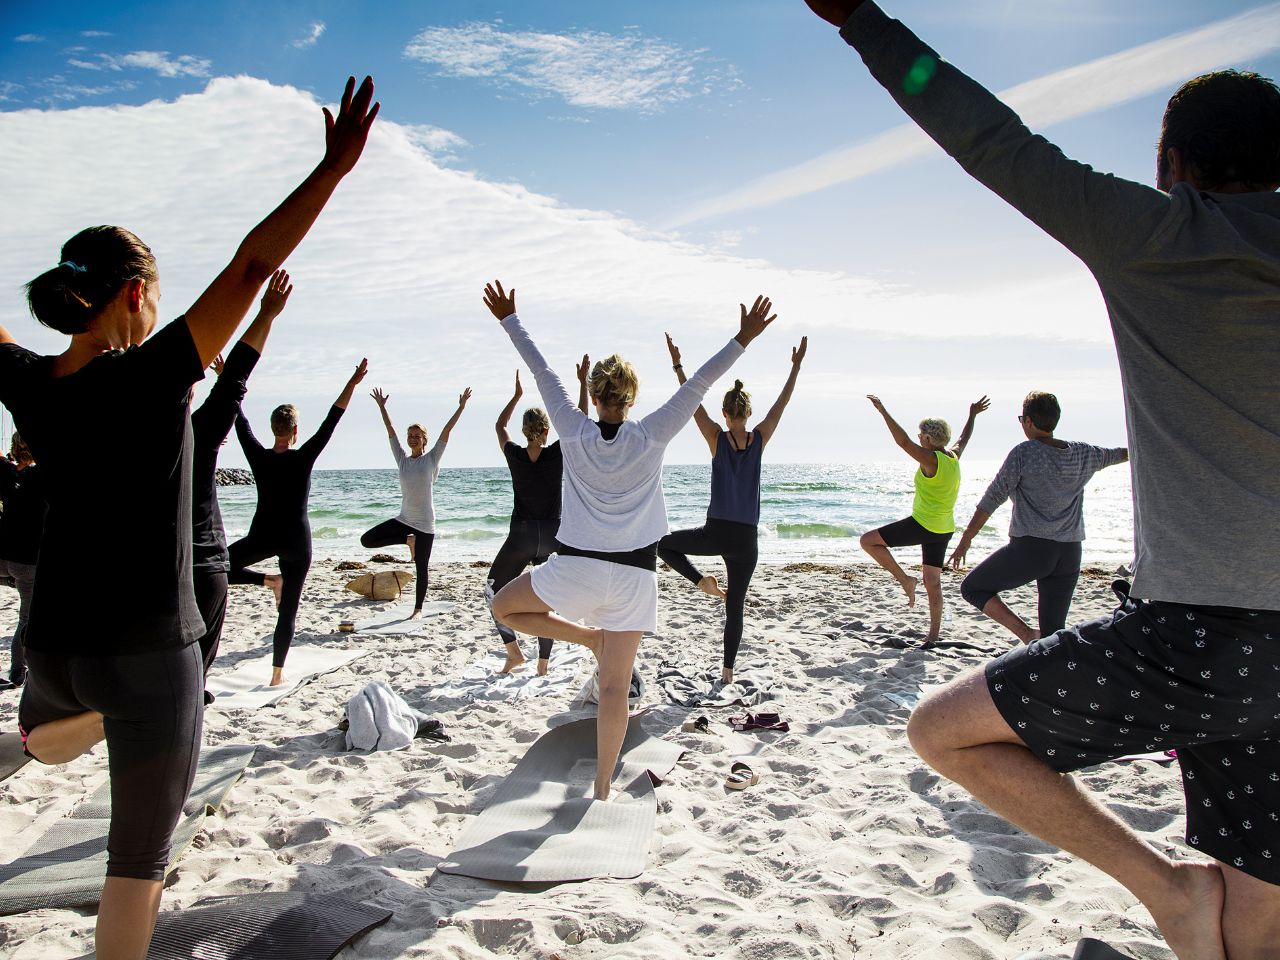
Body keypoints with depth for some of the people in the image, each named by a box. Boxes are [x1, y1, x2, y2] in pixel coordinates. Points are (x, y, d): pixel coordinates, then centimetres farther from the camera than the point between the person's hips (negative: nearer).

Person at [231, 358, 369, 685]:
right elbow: (331, 421, -14)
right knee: (288, 610, 5)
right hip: (296, 540, -1)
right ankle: (277, 674, 7)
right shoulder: (303, 458, -11)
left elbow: (240, 422, 7)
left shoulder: (258, 456, -4)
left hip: (262, 536, 1)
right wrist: (352, 384, -17)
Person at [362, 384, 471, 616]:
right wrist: (381, 406, 7)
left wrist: (461, 407, -11)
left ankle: (418, 609, 18)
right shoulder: (402, 459, 6)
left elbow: (446, 431, -8)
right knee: (367, 540, -5)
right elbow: (390, 431, 7)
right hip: (404, 519, 4)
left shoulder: (431, 459, -3)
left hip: (424, 523, -4)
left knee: (421, 568, 2)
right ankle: (408, 540, 11)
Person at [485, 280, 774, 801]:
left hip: (576, 567, -1)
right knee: (615, 686, 7)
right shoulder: (652, 436, -4)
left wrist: (509, 320, 16)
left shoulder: (574, 432, -3)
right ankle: (603, 788, 12)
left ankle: (588, 636, 14)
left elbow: (543, 374, 5)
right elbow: (698, 384, -1)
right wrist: (743, 338, 3)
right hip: (633, 575, 1)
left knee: (504, 607, 26)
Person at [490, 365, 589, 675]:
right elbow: (580, 419, 2)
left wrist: (517, 394, 24)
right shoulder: (557, 454, -9)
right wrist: (583, 382, 7)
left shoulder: (514, 455, -5)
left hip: (520, 535, 0)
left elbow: (499, 425, 16)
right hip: (551, 537, 0)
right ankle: (544, 662, 14)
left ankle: (513, 650, 3)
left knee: (494, 589, 15)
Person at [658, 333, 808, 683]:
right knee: (735, 608, 12)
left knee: (663, 544, 23)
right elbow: (782, 403, 7)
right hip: (746, 539, 3)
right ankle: (728, 670, 15)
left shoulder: (717, 439, -6)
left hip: (715, 532, -3)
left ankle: (702, 581, 7)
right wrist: (796, 366, 15)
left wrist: (678, 365, 3)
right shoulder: (759, 439, -2)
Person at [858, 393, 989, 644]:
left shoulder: (931, 460, -16)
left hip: (922, 525, -9)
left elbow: (903, 441, -23)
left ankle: (905, 580, -3)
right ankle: (934, 634, 18)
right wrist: (972, 415, 43)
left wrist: (883, 411, -24)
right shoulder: (953, 457, 7)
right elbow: (964, 439, 28)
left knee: (868, 540, -5)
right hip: (944, 529, 9)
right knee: (932, 581, 15)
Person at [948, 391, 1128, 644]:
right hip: (1069, 554, 6)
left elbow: (993, 497, -10)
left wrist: (966, 539, -5)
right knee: (1053, 632, 11)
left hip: (1029, 548, -6)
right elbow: (1119, 454, 30)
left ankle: (1027, 635, -5)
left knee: (972, 588, 10)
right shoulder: (1084, 454, 9)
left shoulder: (1024, 452, -8)